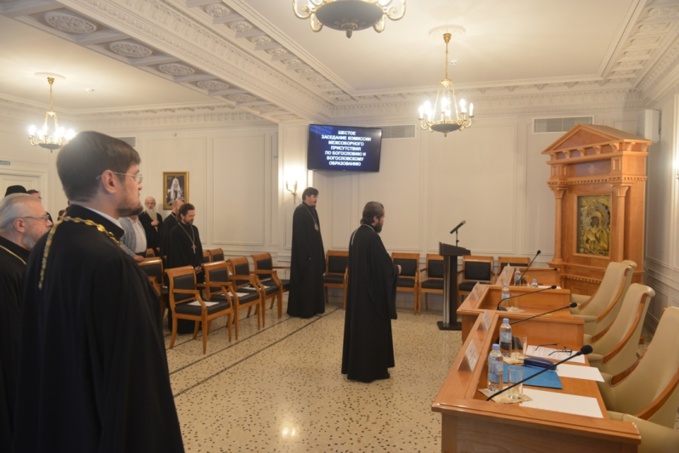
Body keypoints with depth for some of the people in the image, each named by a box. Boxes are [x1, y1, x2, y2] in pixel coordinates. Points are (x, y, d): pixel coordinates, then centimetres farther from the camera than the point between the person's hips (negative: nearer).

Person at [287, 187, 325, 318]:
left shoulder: (313, 210, 13)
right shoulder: (300, 211, -14)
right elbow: (299, 235, -19)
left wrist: (319, 252, 14)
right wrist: (306, 253, -23)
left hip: (314, 251, 9)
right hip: (304, 252, -9)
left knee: (314, 280, 12)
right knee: (305, 281, -3)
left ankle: (314, 308, 21)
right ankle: (303, 310, 4)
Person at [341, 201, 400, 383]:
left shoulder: (355, 234, 7)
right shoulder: (372, 237, -21)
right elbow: (385, 266, -21)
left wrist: (391, 267, 19)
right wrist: (396, 269, 0)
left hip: (357, 289, 9)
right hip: (371, 292, -9)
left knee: (357, 325, 16)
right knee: (372, 328, 2)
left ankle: (354, 366, 26)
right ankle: (369, 370, 12)